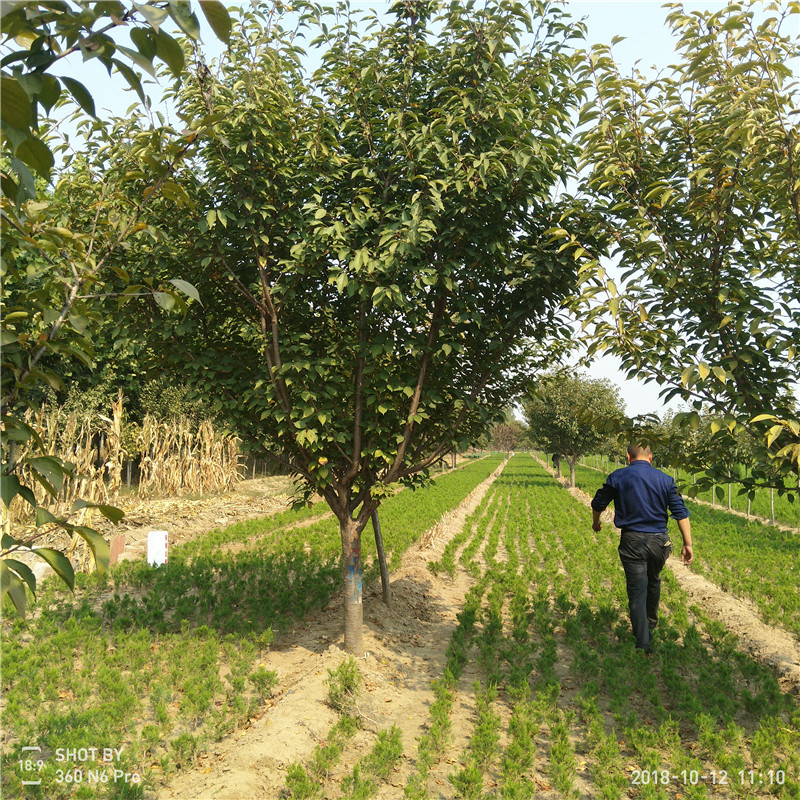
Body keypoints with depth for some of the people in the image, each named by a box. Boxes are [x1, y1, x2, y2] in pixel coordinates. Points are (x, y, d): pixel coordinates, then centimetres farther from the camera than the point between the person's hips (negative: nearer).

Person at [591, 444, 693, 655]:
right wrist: (687, 544, 0)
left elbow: (598, 503, 7)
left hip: (632, 541, -3)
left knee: (637, 590, -1)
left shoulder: (617, 477, -2)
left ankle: (643, 644, -5)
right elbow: (681, 512, -2)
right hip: (659, 540, 3)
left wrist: (595, 522, 27)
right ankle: (651, 622, 47)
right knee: (653, 582, 25)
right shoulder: (665, 479, 3)